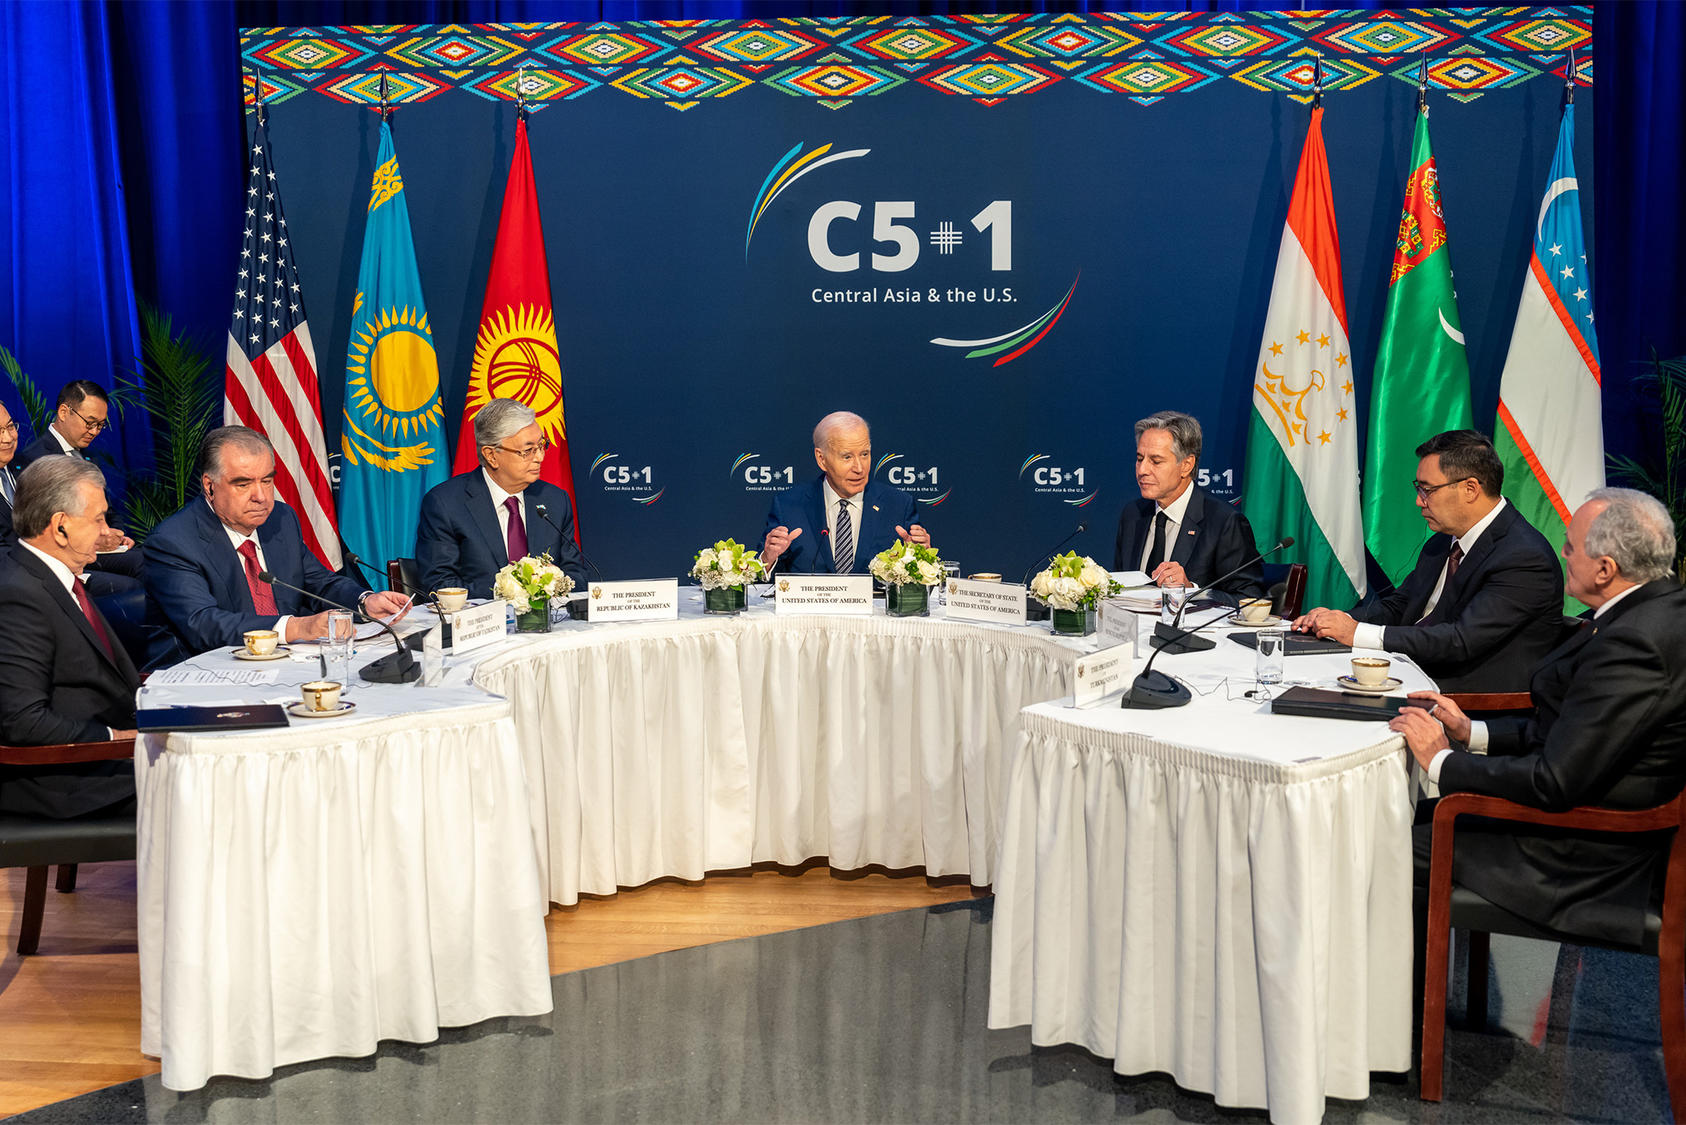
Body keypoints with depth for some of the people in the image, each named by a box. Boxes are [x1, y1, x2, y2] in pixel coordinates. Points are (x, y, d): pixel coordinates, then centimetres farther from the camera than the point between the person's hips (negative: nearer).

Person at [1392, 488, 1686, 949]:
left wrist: (1442, 762, -16)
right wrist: (1473, 733, 5)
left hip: (1585, 859, -10)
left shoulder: (1632, 644, -29)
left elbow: (1554, 784, -27)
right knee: (1422, 816, 13)